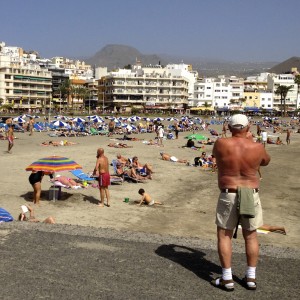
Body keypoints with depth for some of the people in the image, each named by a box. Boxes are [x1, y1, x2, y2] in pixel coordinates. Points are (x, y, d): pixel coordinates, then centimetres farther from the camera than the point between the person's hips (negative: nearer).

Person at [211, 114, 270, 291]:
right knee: (251, 236, 15)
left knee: (224, 235, 10)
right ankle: (251, 278, 23)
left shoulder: (221, 144, -10)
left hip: (228, 196, -2)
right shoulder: (257, 147, -7)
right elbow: (266, 161, 15)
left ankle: (227, 279, 11)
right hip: (251, 195, 2)